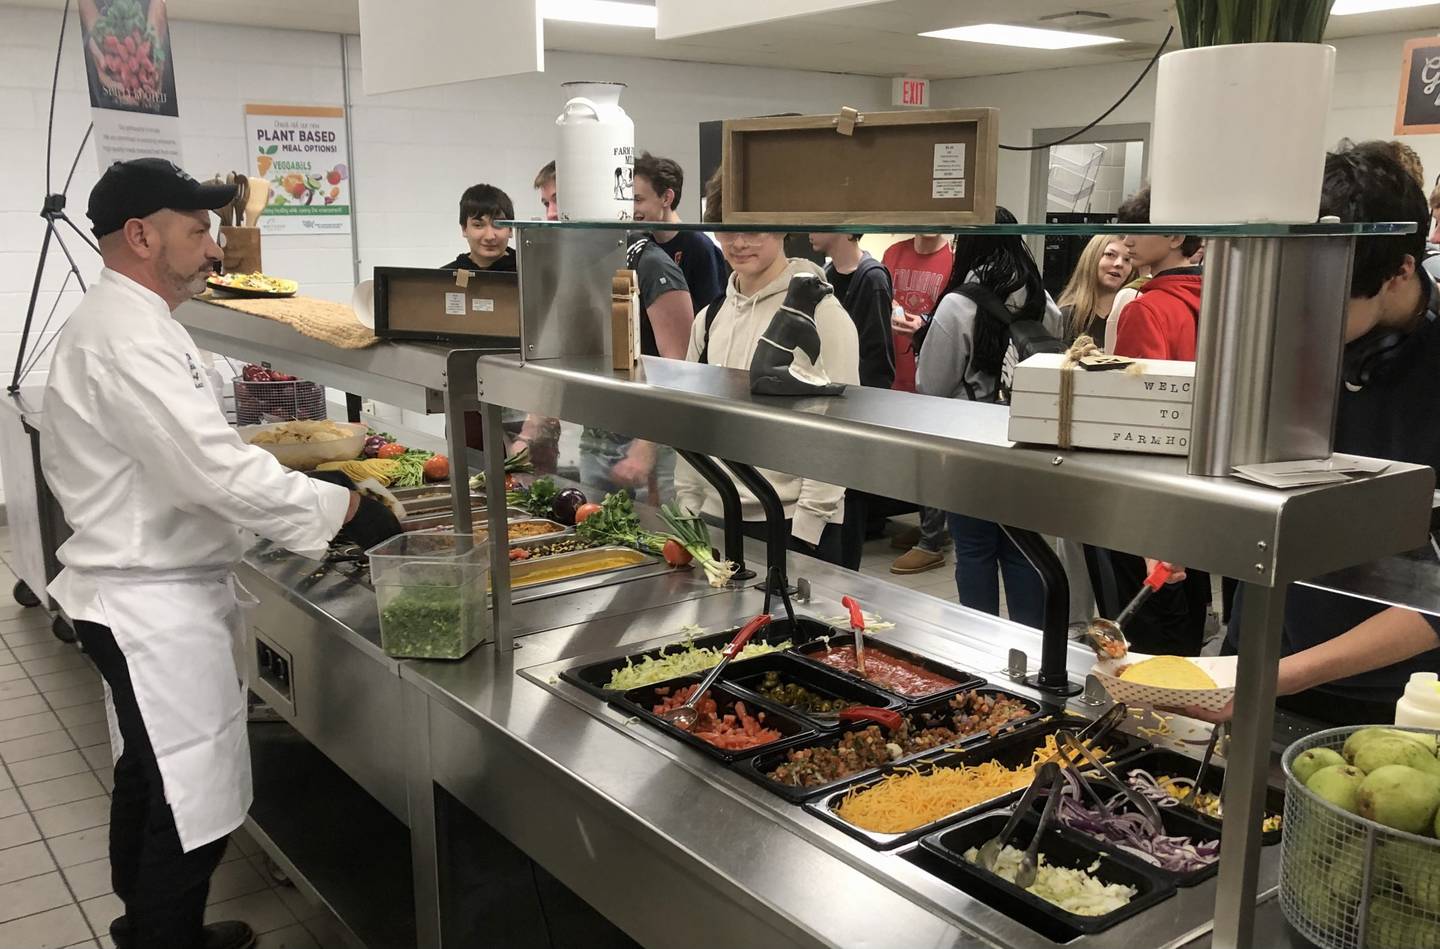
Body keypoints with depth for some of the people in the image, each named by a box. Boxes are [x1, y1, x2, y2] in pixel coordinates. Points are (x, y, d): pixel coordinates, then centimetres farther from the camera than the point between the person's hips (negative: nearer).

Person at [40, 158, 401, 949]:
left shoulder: (122, 323, 12)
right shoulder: (127, 340, -22)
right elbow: (218, 472, -29)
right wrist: (348, 509, -21)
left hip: (145, 594, 11)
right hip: (153, 606, -11)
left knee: (153, 781, 23)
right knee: (192, 803, -2)